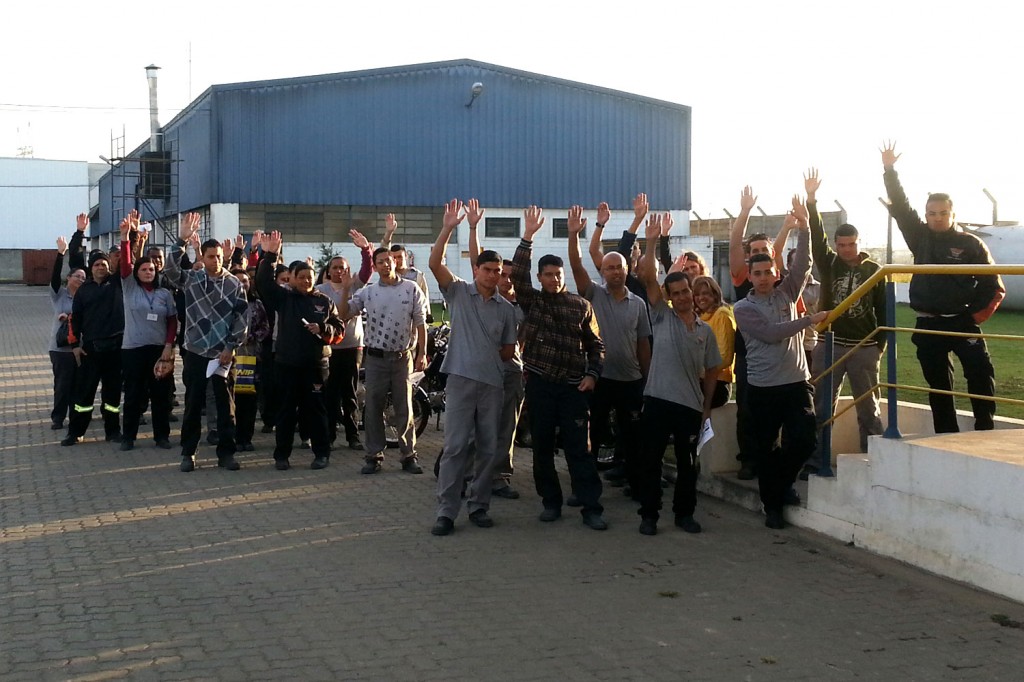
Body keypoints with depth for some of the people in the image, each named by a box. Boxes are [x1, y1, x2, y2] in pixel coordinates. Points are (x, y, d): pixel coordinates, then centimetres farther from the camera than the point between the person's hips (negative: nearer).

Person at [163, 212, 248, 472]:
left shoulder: (234, 284, 1)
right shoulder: (192, 279, 2)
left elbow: (241, 319, -1)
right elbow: (171, 270, -17)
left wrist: (230, 347, -8)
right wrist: (182, 241, -25)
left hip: (223, 354, 0)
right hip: (195, 352, 0)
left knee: (226, 404, 3)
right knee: (193, 404, 5)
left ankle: (226, 453, 10)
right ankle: (188, 453, 14)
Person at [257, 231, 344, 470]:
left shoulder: (324, 301, 5)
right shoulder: (284, 298, 5)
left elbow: (339, 329, 7)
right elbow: (263, 282, -8)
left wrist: (323, 329, -13)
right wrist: (269, 256, -17)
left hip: (316, 364, 0)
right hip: (287, 363, 0)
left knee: (315, 409, 4)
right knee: (286, 410, 5)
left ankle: (322, 453, 12)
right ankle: (281, 455, 11)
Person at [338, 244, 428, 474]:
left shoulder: (412, 290, -1)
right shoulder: (367, 292, 4)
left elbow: (420, 324, 0)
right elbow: (343, 315, 3)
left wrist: (422, 354, -5)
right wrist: (345, 291, -9)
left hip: (403, 357, -2)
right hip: (375, 357, 2)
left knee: (405, 408, 4)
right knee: (373, 408, 4)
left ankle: (408, 455, 10)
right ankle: (374, 455, 12)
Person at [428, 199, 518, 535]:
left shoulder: (506, 308, 10)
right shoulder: (458, 292, 3)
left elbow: (509, 350, 17)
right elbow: (435, 263, -11)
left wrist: (489, 357, 2)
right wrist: (448, 229, -18)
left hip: (493, 383, 3)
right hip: (461, 379, -3)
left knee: (488, 449, 7)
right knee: (455, 446, -6)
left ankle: (478, 506, 18)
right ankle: (446, 511, -3)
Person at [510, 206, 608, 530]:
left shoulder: (581, 305, 6)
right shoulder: (532, 301, 5)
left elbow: (595, 343, 10)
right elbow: (518, 273, -11)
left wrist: (592, 374, -4)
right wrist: (528, 236, -16)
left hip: (573, 385, -1)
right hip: (539, 383, 1)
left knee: (579, 448, -2)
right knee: (542, 447, 7)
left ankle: (591, 507, -2)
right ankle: (551, 502, 18)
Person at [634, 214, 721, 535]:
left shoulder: (705, 330, 11)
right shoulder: (661, 316, 3)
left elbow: (711, 370, 15)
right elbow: (648, 276, -8)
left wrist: (707, 405, 9)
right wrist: (652, 241, -16)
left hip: (691, 405, 2)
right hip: (658, 399, -2)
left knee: (688, 463, 9)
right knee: (650, 460, 1)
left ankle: (685, 513, 22)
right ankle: (649, 515, 10)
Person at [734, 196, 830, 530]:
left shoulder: (786, 294, 9)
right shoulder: (743, 308, -2)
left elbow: (802, 264, -2)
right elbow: (770, 333, -14)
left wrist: (803, 227, -13)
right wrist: (809, 320, -11)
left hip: (796, 382, 3)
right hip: (762, 387, -3)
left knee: (804, 440, -6)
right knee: (766, 450, 4)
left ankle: (781, 482, 23)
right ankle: (773, 507, 16)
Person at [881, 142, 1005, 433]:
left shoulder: (971, 244, -3)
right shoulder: (920, 237, 7)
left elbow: (993, 286, -2)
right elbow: (900, 207, 4)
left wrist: (975, 316, -7)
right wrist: (889, 170, -3)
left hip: (962, 322, -3)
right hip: (928, 325, 3)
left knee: (981, 374, -16)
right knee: (938, 385, 8)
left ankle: (985, 431, -10)